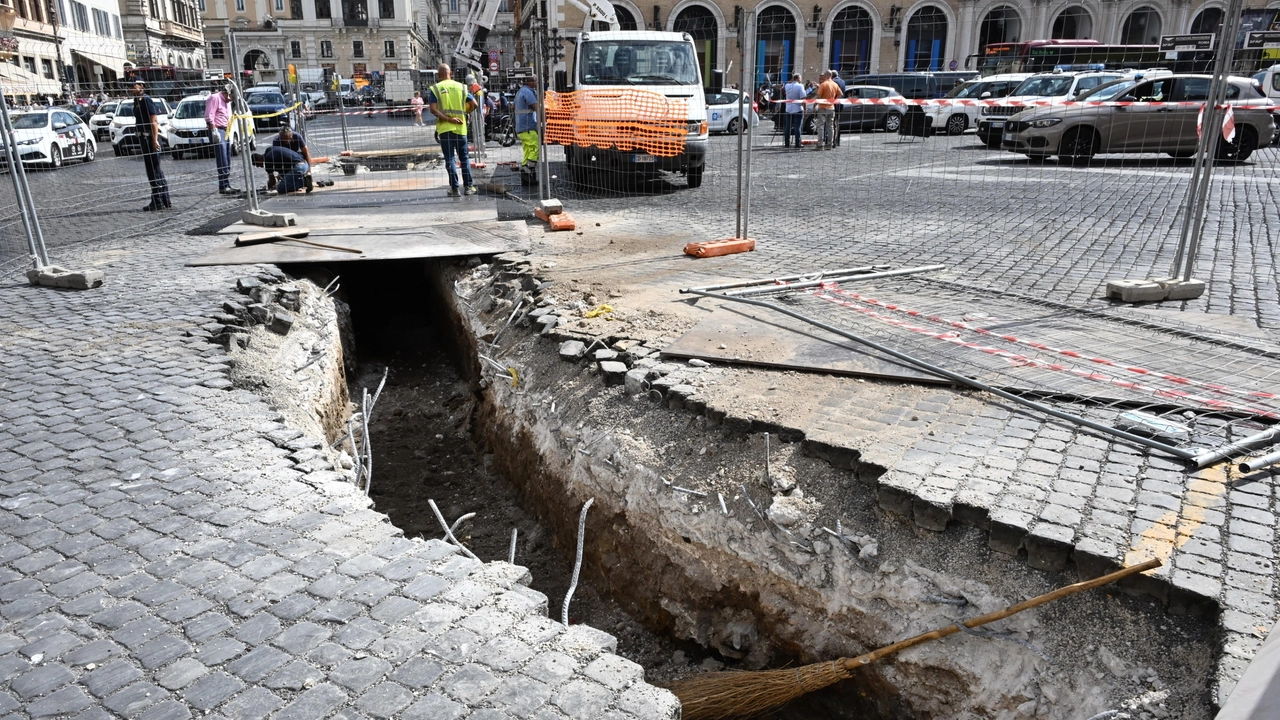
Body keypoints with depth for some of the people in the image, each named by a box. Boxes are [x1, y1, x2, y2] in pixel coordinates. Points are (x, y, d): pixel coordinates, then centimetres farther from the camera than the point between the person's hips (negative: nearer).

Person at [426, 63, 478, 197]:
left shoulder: (436, 89, -1)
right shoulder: (461, 87, 5)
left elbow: (433, 109, -13)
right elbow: (474, 104, 2)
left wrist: (448, 119, -15)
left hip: (445, 128, -2)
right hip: (460, 127, 2)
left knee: (450, 158, 2)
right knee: (464, 158, 11)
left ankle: (454, 188, -1)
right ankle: (468, 186, 9)